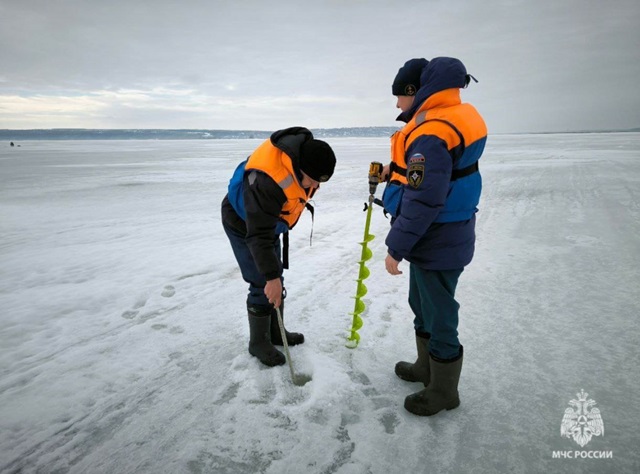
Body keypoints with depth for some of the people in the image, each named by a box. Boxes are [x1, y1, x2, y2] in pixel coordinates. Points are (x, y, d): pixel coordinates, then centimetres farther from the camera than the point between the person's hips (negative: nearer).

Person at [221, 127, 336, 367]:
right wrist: (270, 277, -39)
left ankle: (275, 332, 30)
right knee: (262, 285, -8)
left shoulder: (305, 151, -18)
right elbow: (259, 235, -39)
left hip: (269, 219, 8)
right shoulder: (267, 181, -42)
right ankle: (259, 343, 11)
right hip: (243, 224, -8)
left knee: (276, 278, 14)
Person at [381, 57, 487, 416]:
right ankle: (427, 368, 42)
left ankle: (444, 392, 26)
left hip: (437, 245, -10)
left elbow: (423, 202, -28)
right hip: (433, 238, 10)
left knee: (439, 317, 6)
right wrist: (397, 172, 10)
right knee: (421, 304, 23)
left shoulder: (430, 134, -25)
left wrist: (396, 248, -21)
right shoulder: (455, 118, 8)